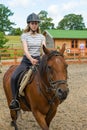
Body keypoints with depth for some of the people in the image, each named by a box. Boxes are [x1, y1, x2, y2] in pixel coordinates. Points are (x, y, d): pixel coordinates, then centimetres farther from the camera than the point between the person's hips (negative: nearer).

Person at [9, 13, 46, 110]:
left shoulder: (41, 36, 8)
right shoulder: (24, 35, -1)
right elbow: (25, 49, -15)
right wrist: (31, 59, -35)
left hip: (38, 60, 3)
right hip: (26, 60, -3)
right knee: (13, 77, -26)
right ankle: (14, 99, -12)